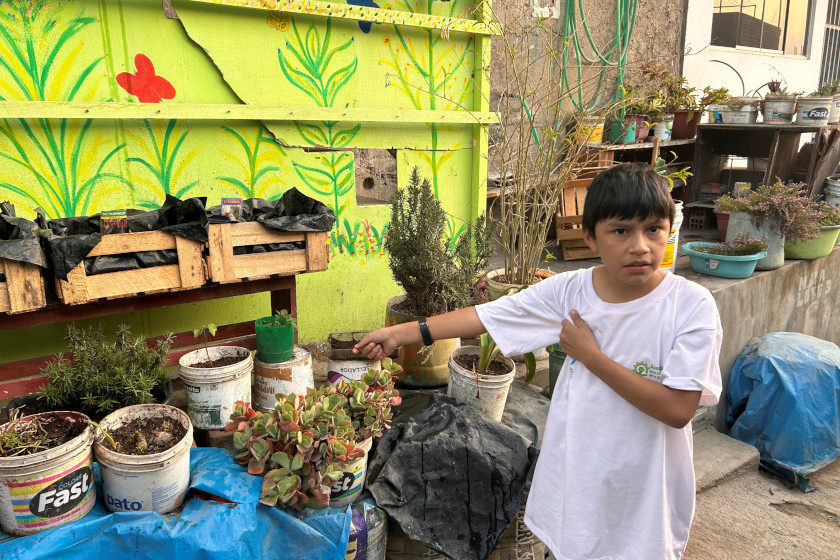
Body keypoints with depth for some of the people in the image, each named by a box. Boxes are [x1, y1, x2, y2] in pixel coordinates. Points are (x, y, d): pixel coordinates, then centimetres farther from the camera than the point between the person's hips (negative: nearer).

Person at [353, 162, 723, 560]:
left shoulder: (692, 306, -18)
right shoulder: (568, 291, -11)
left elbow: (679, 409, -22)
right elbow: (484, 316, -8)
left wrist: (590, 355, -22)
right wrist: (399, 334, -8)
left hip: (643, 492, -2)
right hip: (574, 476, 2)